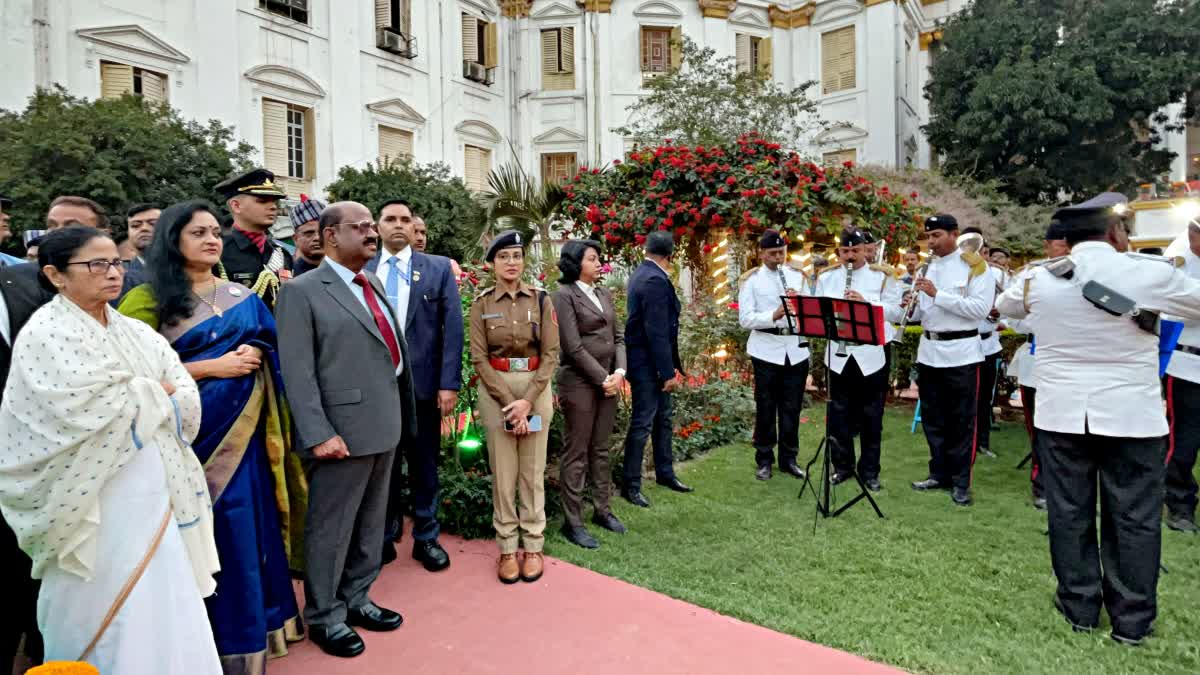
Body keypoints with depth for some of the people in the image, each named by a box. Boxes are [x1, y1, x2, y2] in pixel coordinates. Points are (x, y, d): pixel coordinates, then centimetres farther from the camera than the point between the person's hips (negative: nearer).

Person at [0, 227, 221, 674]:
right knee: (108, 615, 5)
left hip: (158, 491, 5)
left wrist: (143, 396, -11)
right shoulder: (45, 334, -7)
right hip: (99, 499, -5)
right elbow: (90, 410, -20)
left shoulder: (135, 332, 10)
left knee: (165, 608, 10)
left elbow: (188, 400, 4)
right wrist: (154, 393, -6)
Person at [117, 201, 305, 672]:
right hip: (190, 432, -3)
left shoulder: (241, 296, 9)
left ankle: (247, 629, 26)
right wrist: (212, 367, -15)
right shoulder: (150, 297, -2)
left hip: (243, 430, 4)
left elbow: (270, 351, 15)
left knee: (246, 528, 9)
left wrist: (251, 356, -8)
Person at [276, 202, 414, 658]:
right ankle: (324, 617, 25)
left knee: (371, 523, 18)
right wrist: (319, 433, -21)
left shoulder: (374, 285, 13)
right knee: (332, 527, 7)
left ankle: (356, 600, 35)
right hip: (344, 431, -7)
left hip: (384, 426, 7)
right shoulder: (303, 291, -9)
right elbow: (297, 372, -15)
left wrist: (399, 416, 11)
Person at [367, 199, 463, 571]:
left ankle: (426, 537, 25)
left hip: (422, 383, -1)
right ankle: (384, 537, 27)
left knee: (424, 465, 10)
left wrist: (449, 383, -9)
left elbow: (453, 327, -2)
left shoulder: (438, 268, 3)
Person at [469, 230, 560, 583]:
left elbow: (551, 353, -3)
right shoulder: (482, 304, 0)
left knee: (533, 470, 6)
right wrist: (508, 401, -12)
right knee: (502, 471, 4)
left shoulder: (541, 299, 0)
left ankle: (533, 545, 17)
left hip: (536, 388, 0)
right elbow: (479, 357, -4)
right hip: (495, 390, 0)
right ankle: (507, 547, 15)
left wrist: (528, 400, -13)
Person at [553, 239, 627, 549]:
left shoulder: (604, 293, 12)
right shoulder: (564, 295, -9)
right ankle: (572, 522, 10)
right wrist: (602, 378, -12)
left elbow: (618, 336, 12)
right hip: (579, 383, -7)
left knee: (602, 449, 15)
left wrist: (619, 372, -3)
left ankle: (602, 509, 27)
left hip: (609, 380, 7)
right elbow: (573, 347, -15)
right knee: (577, 454, 1)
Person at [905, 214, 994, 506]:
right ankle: (939, 473, 24)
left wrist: (937, 294, -22)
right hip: (928, 350, 6)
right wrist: (912, 305, -9)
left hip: (960, 351, -6)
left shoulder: (974, 266, -7)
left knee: (961, 420, 3)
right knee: (932, 417, 12)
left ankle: (961, 481, 12)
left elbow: (980, 309, -18)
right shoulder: (927, 266, 11)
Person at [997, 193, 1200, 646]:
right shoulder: (1150, 274, -11)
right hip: (1133, 415, -2)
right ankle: (1132, 619, 20)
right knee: (1134, 518, 10)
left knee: (1069, 511, 12)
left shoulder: (1037, 278, -2)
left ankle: (1080, 606, 23)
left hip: (1062, 413, 2)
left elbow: (1006, 307, 18)